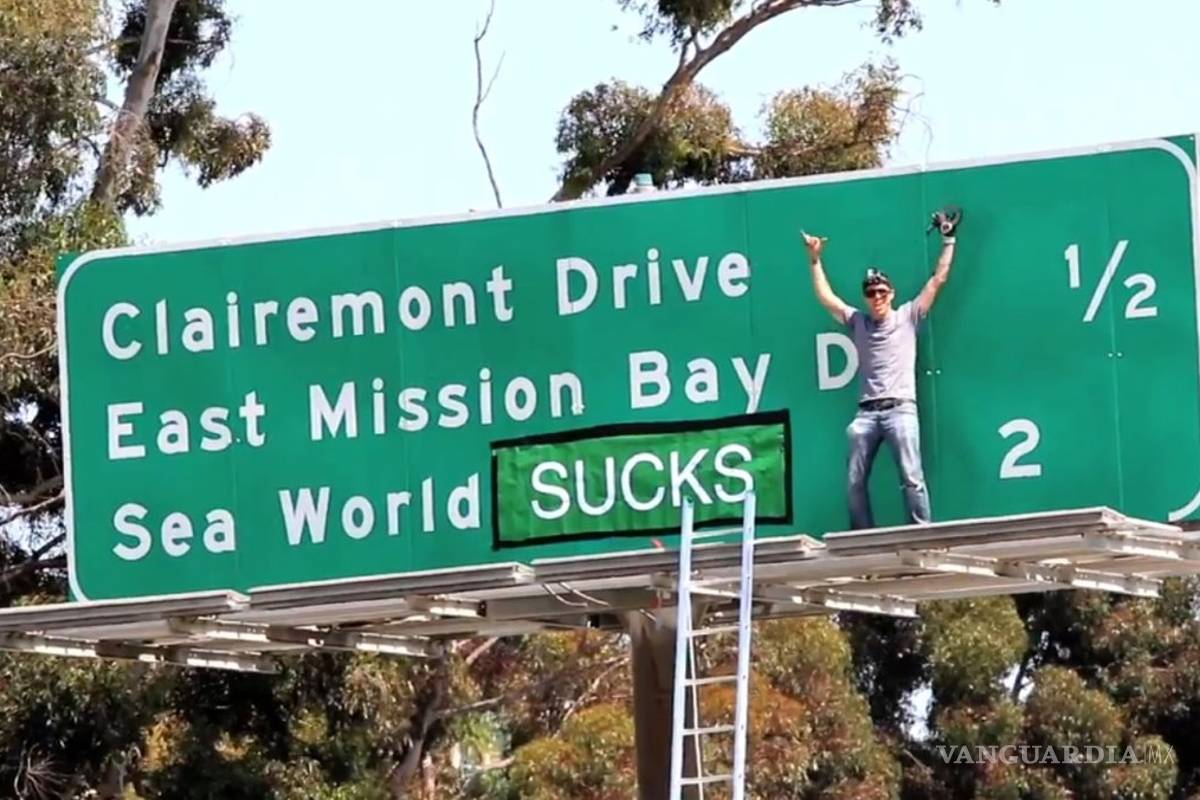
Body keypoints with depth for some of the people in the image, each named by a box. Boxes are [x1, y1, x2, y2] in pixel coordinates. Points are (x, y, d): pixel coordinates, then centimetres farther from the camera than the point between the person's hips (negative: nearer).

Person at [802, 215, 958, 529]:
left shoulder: (908, 317, 10)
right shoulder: (858, 322, 17)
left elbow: (938, 280, 9)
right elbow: (825, 297, 20)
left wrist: (948, 241, 7)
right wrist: (815, 259, 19)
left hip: (900, 409, -4)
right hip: (867, 412, 4)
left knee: (911, 478, -12)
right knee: (854, 482, 0)